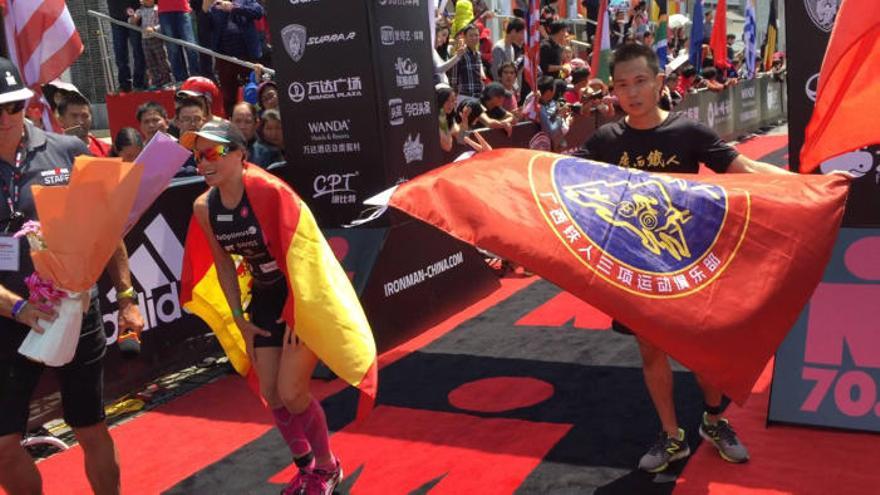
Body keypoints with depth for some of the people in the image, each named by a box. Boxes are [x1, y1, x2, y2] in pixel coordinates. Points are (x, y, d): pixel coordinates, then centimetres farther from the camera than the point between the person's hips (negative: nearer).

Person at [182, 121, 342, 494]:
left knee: (291, 391, -9)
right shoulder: (204, 207, -5)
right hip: (266, 299, 6)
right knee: (271, 394, 9)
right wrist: (239, 319, 7)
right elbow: (224, 263, 7)